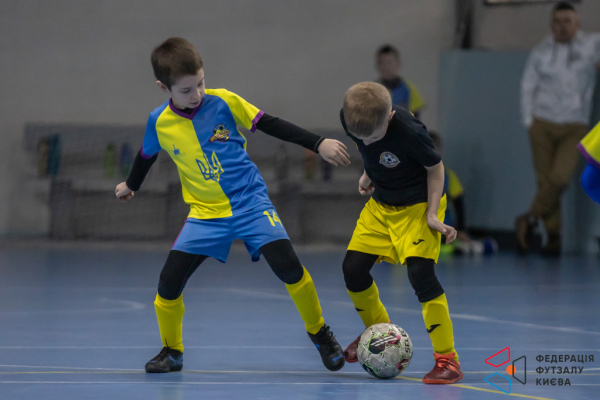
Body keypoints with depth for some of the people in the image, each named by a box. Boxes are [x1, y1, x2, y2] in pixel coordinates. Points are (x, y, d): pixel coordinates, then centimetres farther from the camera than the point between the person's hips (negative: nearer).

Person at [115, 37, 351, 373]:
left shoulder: (223, 102, -9)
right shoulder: (159, 122, -3)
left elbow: (270, 125, -2)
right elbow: (147, 156, 19)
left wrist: (319, 144, -6)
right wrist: (131, 186, 36)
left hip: (250, 201, -2)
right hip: (205, 213, 2)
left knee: (287, 265, -19)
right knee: (169, 282, -10)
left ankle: (320, 333, 3)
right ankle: (171, 351, 15)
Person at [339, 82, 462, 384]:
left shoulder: (408, 132, -33)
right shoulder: (349, 119, -17)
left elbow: (435, 167, -16)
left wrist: (432, 214, -19)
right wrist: (368, 173, 2)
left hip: (418, 203, -6)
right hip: (381, 203, 6)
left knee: (420, 272, -20)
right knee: (353, 268, 2)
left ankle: (447, 359, -13)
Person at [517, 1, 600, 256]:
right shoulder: (541, 52, 5)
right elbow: (528, 85, 11)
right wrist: (528, 119, 6)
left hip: (574, 127, -1)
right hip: (543, 124, 1)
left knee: (560, 177, -17)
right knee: (545, 180, -2)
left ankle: (530, 219, 3)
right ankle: (553, 236, 8)